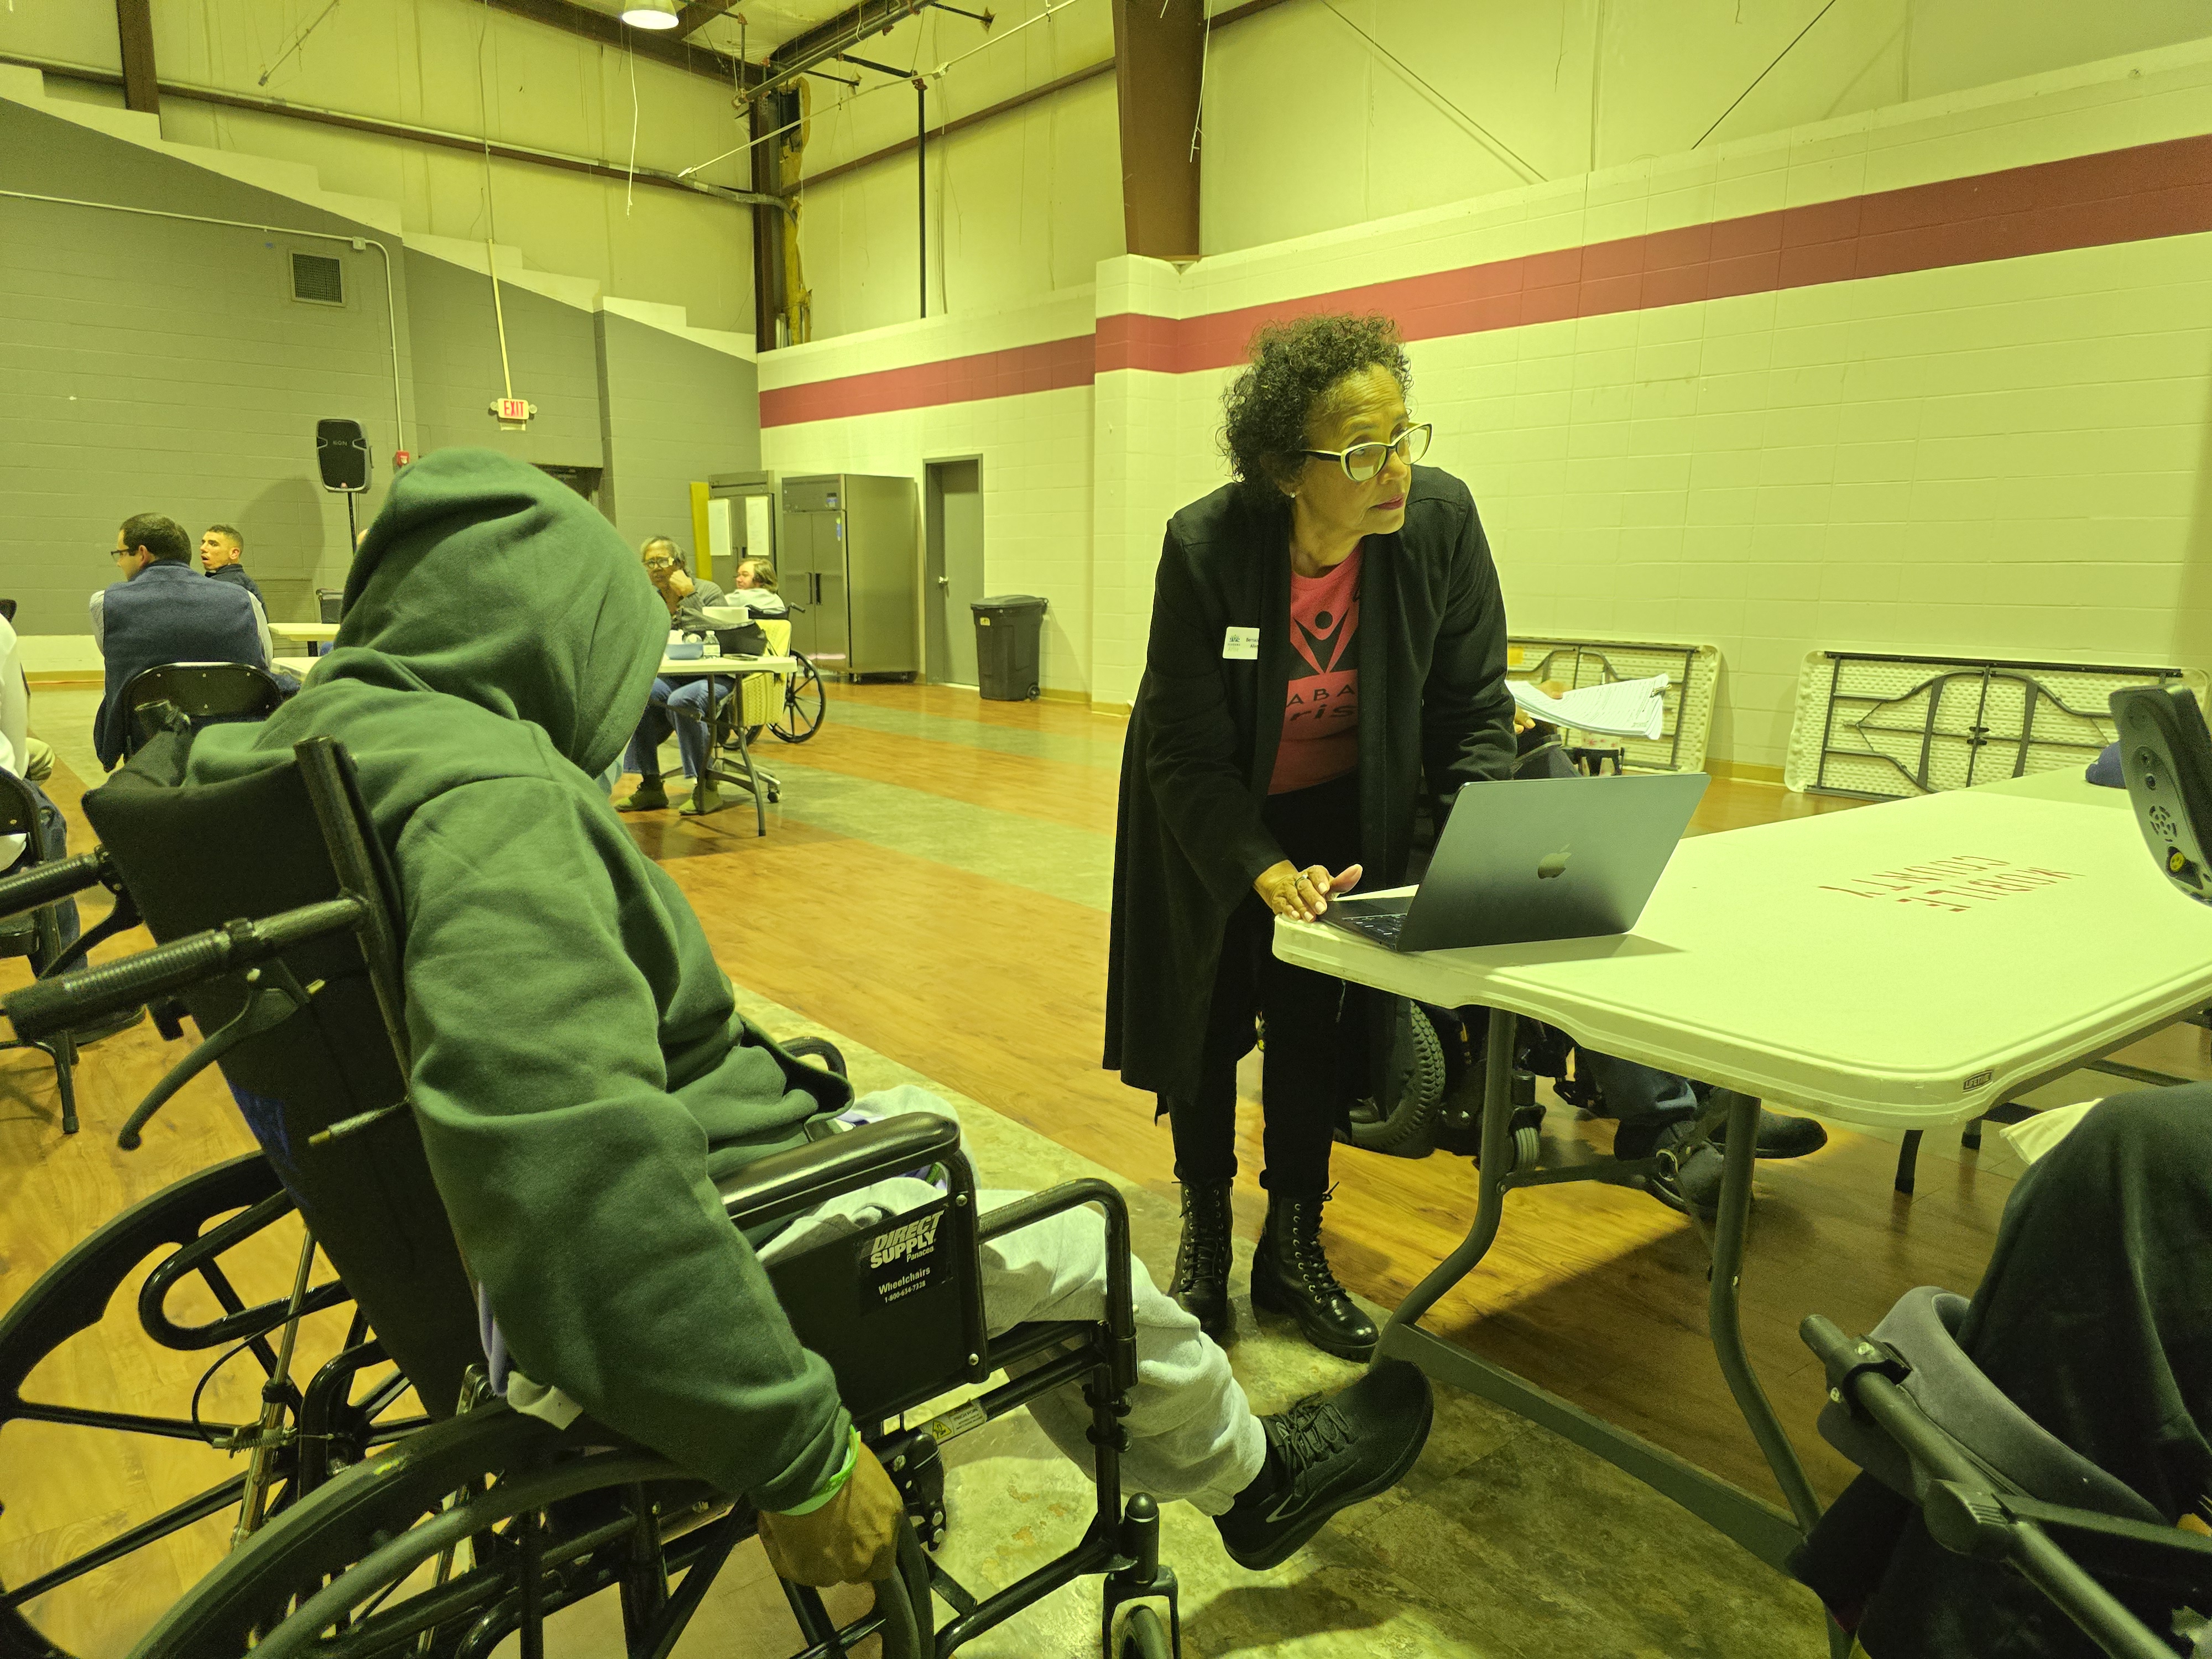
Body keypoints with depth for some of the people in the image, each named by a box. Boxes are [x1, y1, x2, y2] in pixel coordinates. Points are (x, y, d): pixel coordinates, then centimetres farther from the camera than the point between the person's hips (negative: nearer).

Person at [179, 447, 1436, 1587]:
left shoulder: (320, 733, 2)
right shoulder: (492, 796, -30)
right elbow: (565, 1158, -40)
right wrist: (792, 1454, -32)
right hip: (662, 1259, -10)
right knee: (1074, 1237, 5)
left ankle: (1141, 1456, 37)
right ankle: (1255, 1479, 35)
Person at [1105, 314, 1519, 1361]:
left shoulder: (1440, 520, -22)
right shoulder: (1205, 547, -30)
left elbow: (1473, 706, -12)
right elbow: (1188, 752, -24)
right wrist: (1266, 873, -36)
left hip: (1346, 809, 2)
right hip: (1211, 817, -1)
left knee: (1319, 1026, 1)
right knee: (1203, 1020, 10)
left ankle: (1294, 1245, 23)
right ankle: (1203, 1225, 34)